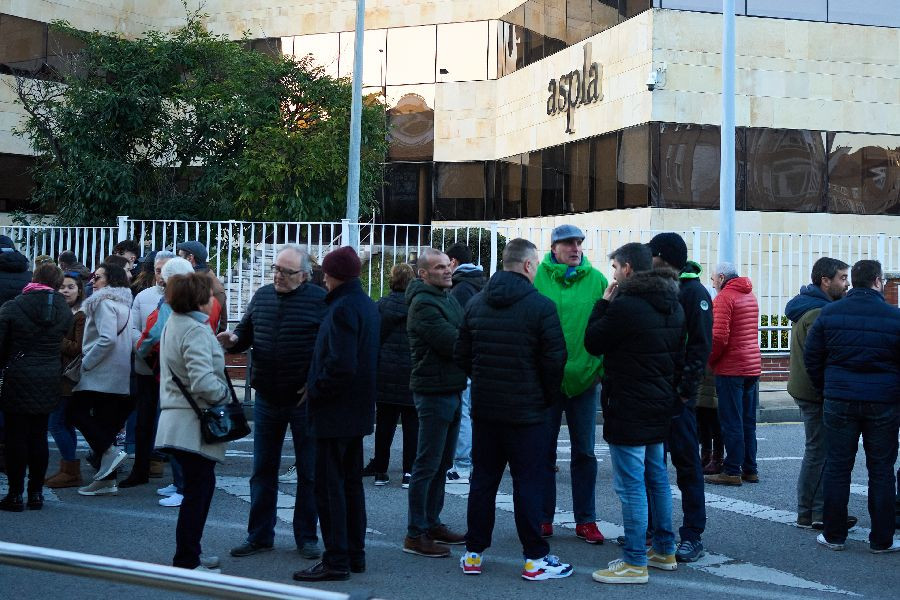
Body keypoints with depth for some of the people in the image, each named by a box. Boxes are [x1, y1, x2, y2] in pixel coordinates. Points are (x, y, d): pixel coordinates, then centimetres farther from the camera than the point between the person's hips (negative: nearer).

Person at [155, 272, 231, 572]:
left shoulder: (173, 324, 15)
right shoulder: (195, 331, -18)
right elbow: (202, 381, -27)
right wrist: (225, 394, -11)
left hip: (178, 420, 10)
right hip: (194, 424, -10)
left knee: (199, 487, 17)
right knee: (198, 489, -4)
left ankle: (189, 555, 25)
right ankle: (186, 562, 1)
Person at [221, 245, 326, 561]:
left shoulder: (319, 300, -10)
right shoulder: (262, 296, 6)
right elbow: (246, 331, 15)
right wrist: (232, 340, -8)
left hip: (305, 401, -5)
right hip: (267, 399, 5)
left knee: (308, 472, 7)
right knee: (263, 470, 13)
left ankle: (306, 537, 19)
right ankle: (259, 535, 24)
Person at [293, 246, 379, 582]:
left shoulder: (342, 308, -18)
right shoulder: (366, 304, 11)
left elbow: (340, 366, -26)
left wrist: (315, 390, -12)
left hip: (335, 412, -10)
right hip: (358, 410, 10)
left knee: (329, 486, -2)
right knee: (351, 483, 16)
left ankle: (336, 561, 2)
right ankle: (355, 554, 23)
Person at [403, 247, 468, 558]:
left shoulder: (448, 298, 16)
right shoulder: (424, 304, -15)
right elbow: (453, 343, -21)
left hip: (451, 390, 10)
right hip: (434, 392, -10)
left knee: (442, 463, 16)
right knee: (428, 465, -4)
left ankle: (432, 523, 26)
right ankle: (415, 535, 2)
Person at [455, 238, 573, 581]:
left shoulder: (476, 303, 5)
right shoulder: (541, 306, -13)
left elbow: (462, 355, 10)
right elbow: (555, 360, -12)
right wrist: (550, 396, 4)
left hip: (484, 408, 5)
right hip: (527, 410, -5)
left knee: (483, 480, 12)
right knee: (528, 483, 1)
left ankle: (474, 554, 18)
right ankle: (535, 559, 6)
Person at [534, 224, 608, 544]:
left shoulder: (596, 280, 1)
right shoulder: (537, 278, -3)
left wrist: (603, 367, -4)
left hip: (584, 377, 1)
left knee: (584, 453, 8)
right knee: (544, 451, 8)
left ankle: (585, 520, 18)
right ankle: (544, 518, 20)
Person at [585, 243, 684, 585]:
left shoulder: (625, 306, -20)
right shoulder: (673, 306, 9)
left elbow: (593, 343, -8)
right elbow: (679, 354, 17)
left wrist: (603, 304, 1)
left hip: (628, 408, -9)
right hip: (661, 403, 9)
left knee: (631, 484, -4)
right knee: (656, 477, 18)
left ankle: (635, 563, 0)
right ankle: (664, 550, 27)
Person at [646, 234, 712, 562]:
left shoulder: (693, 291, -7)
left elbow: (700, 345, -14)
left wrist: (686, 388, -20)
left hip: (677, 394, -7)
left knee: (686, 462, -1)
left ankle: (693, 535, 4)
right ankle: (650, 526, 23)